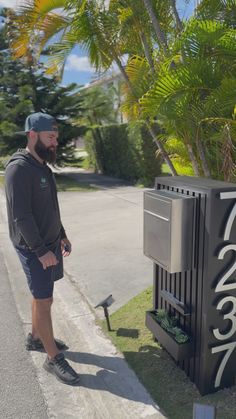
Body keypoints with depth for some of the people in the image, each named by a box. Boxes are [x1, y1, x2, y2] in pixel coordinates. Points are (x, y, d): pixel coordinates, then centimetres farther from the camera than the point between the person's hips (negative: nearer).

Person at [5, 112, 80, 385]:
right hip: (34, 248, -9)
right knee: (44, 301, 0)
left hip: (50, 242, 9)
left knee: (42, 296, 20)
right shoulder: (19, 168, -19)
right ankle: (53, 358, 14)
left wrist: (61, 235, 18)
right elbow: (20, 215, -23)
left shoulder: (42, 165, 11)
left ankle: (36, 337, 39)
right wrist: (41, 250, -22)